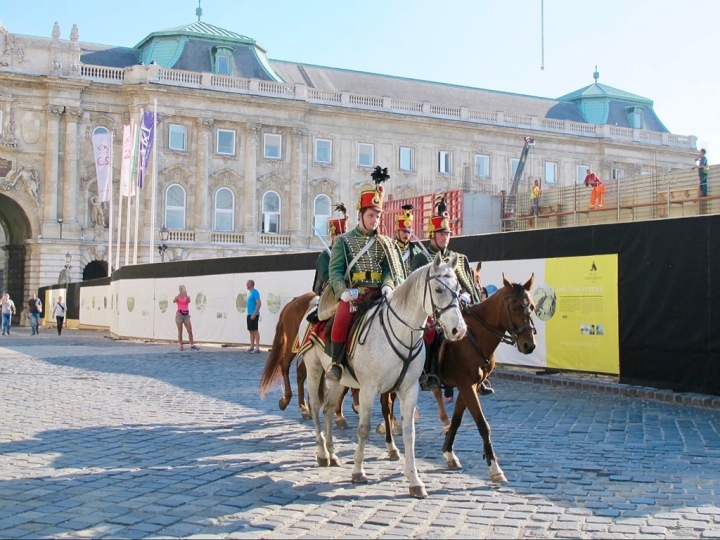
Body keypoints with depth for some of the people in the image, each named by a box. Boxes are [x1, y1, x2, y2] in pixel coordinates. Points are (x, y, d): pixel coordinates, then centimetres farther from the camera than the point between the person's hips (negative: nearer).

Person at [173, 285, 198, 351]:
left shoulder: (187, 297, 4)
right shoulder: (177, 297, 2)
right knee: (180, 331, 1)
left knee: (190, 331, 0)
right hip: (179, 315, -1)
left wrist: (186, 294, -34)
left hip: (186, 315, 1)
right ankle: (181, 345, 5)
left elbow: (189, 301, -19)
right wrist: (179, 294, -27)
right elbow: (174, 301, -20)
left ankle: (192, 345, 6)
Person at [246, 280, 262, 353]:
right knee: (251, 331, 10)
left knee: (255, 330, -9)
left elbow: (259, 304, -19)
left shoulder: (255, 292, -12)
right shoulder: (251, 293, 16)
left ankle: (257, 348, -9)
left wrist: (254, 314, -23)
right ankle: (252, 347, 15)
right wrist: (250, 314, 18)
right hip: (249, 315, 9)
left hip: (254, 315, -9)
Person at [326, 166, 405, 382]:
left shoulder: (386, 243, 19)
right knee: (344, 315, -34)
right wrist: (343, 292, -18)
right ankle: (336, 362, -25)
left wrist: (388, 286, -14)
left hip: (378, 293, 3)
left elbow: (390, 269, 8)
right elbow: (335, 270, 0)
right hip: (353, 292, -3)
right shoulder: (344, 240, 10)